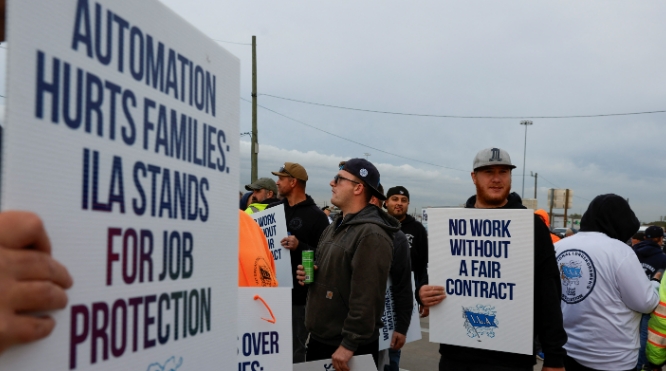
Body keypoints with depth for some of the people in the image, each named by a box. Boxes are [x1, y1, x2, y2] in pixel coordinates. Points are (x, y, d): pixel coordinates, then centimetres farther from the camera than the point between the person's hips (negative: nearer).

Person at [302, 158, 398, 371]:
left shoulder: (371, 234, -19)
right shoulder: (335, 227, 12)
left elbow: (366, 296, -23)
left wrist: (349, 344, -22)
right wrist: (309, 274, 3)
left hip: (349, 346, -9)